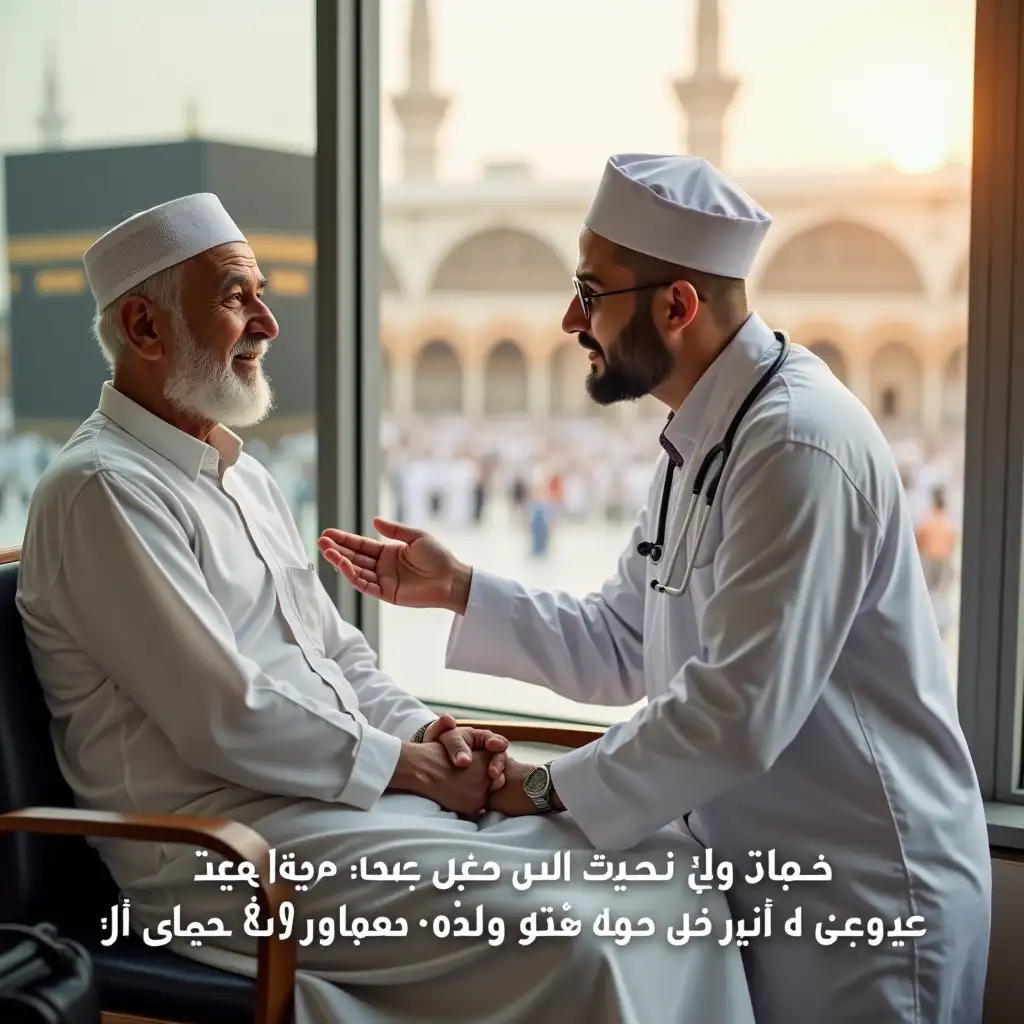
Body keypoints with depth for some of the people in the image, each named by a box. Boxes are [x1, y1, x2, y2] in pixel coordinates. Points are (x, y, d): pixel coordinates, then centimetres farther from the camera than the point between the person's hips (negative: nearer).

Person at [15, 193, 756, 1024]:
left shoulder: (243, 474, 20)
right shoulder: (104, 488, -10)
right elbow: (226, 721, -18)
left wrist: (429, 732, 3)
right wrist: (410, 765, -10)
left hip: (358, 791, 9)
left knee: (674, 868, -5)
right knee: (569, 940, -26)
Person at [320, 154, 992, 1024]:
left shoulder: (797, 445, -24)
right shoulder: (702, 436, 7)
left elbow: (741, 711, -28)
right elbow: (623, 646, 10)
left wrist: (552, 788, -17)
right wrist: (458, 589, 1)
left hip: (858, 888, -8)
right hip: (757, 869, 8)